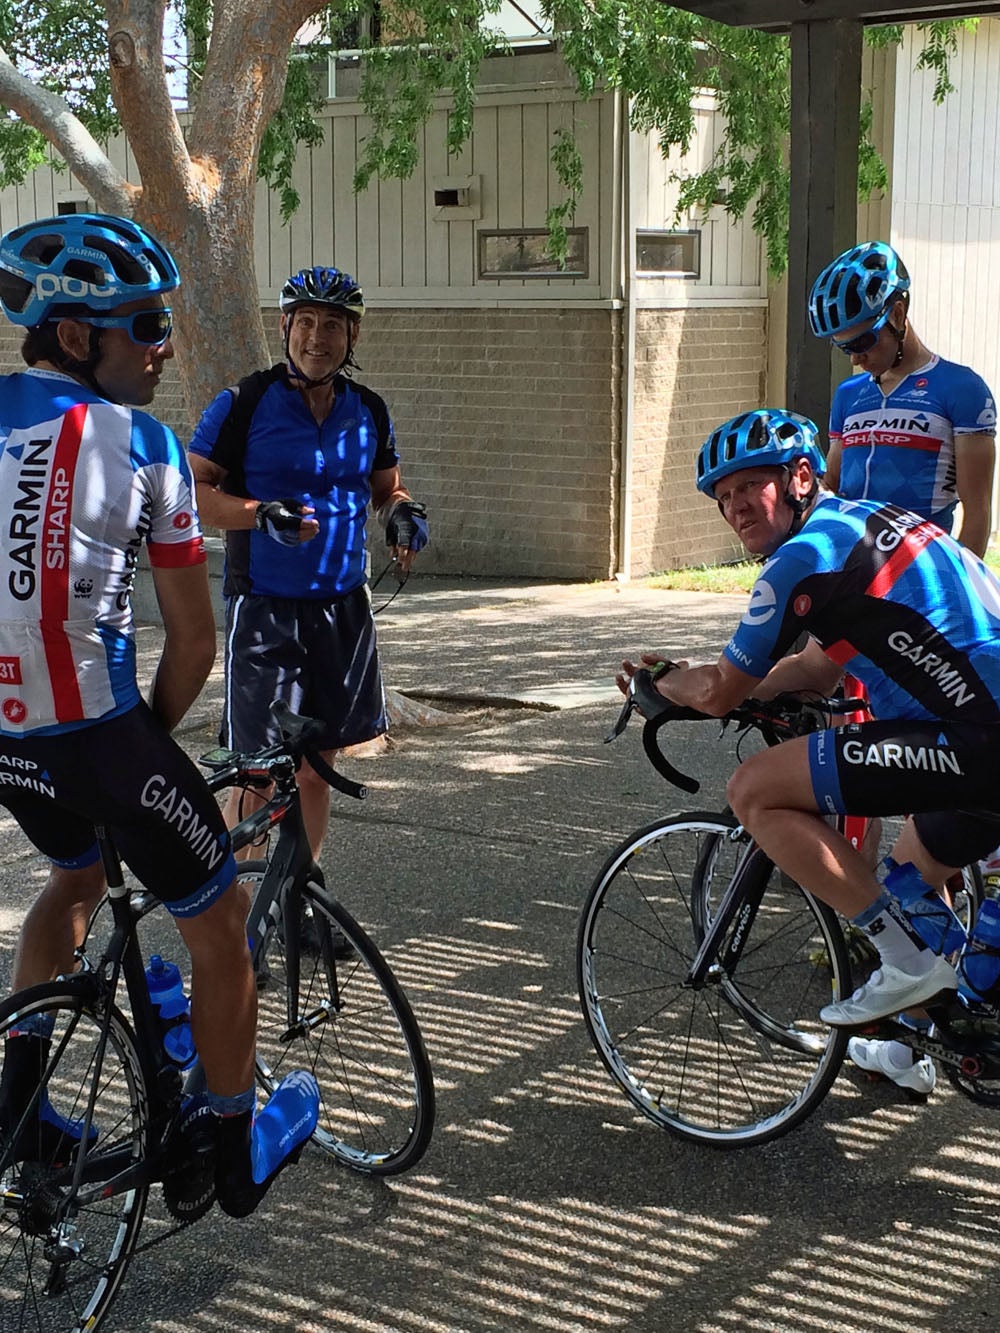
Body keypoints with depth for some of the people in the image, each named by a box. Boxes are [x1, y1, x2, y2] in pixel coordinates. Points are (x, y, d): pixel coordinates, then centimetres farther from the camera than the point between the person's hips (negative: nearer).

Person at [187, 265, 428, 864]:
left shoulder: (369, 411, 8)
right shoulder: (244, 403, -7)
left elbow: (388, 487, 21)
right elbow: (193, 489, -9)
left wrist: (405, 513, -2)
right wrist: (261, 515, -25)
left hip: (343, 607, 5)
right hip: (265, 609, -5)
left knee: (318, 765, 12)